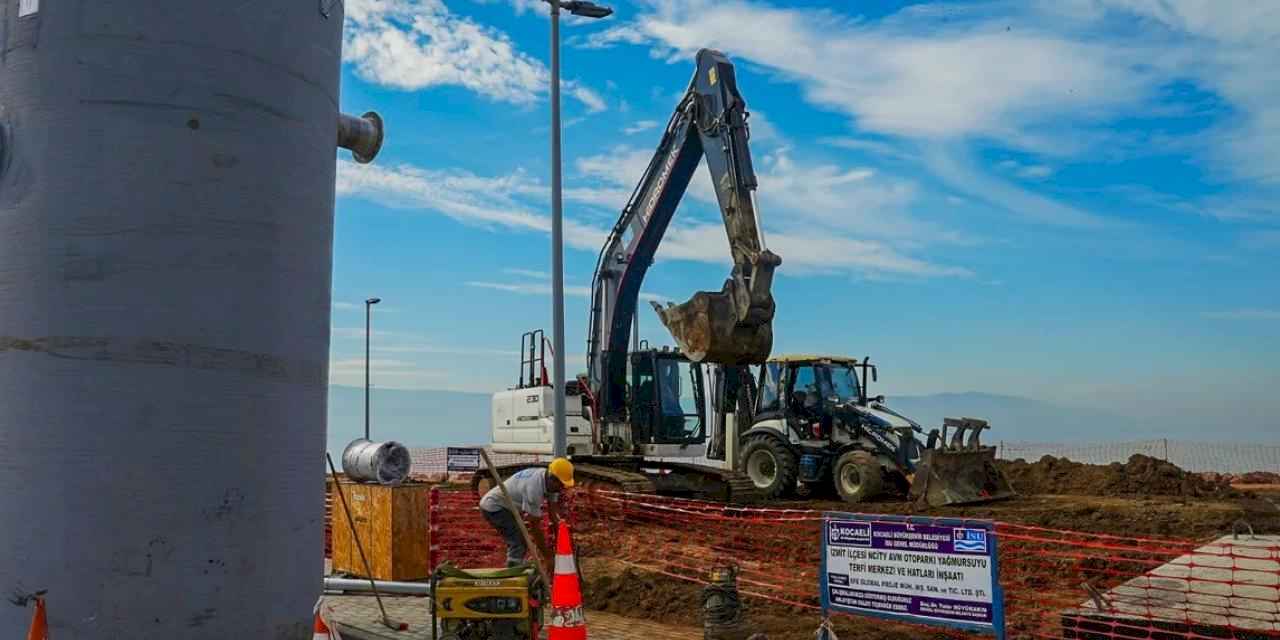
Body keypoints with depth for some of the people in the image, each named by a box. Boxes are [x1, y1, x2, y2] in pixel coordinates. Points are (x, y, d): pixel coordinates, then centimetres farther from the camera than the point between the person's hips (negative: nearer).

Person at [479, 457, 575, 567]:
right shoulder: (534, 488, -34)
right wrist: (548, 558, -23)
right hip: (493, 506, -10)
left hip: (506, 507, 10)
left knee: (520, 543, 13)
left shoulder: (551, 482, -8)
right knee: (519, 543, -16)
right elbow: (535, 527, -29)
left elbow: (554, 511, -2)